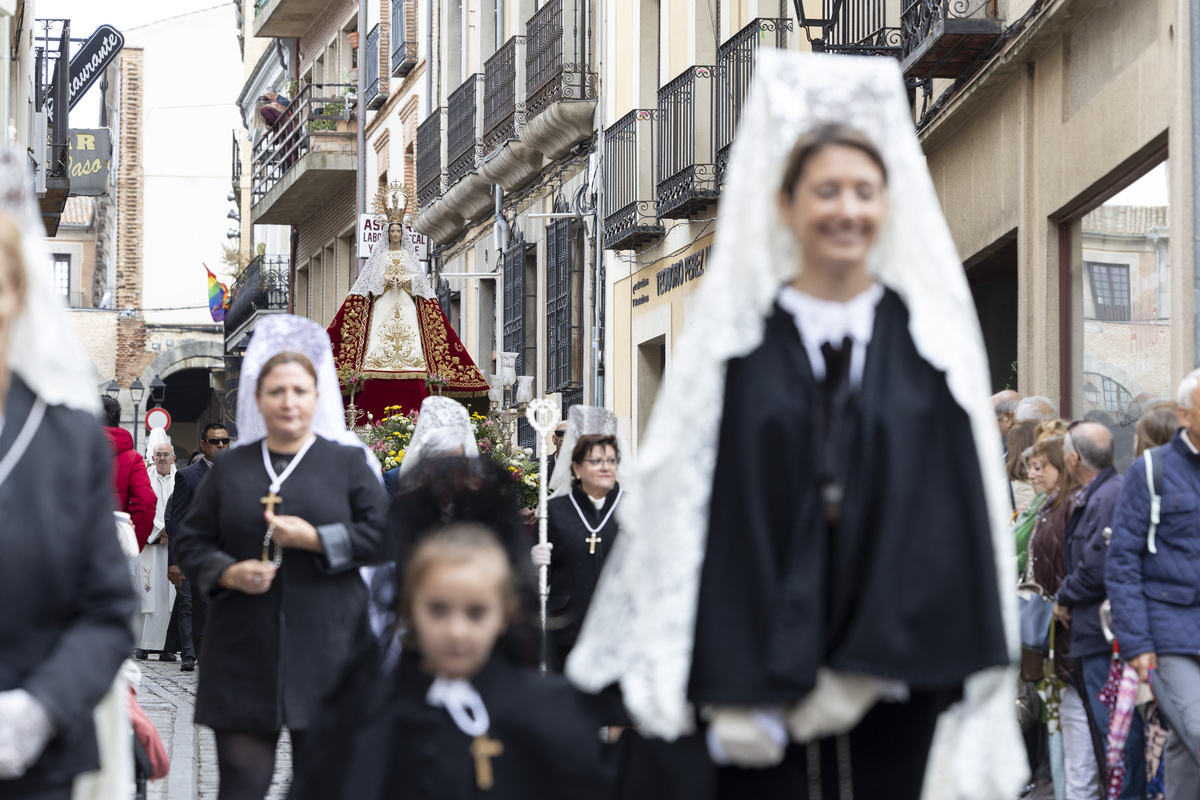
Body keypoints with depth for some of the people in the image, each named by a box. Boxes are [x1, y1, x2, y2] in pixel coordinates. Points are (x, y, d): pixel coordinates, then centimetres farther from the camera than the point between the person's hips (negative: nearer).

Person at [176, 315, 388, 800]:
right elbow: (193, 543, 11)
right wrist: (229, 573, -9)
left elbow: (381, 536, -2)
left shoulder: (348, 462, 7)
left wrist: (313, 538, -13)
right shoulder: (230, 469, 11)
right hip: (244, 650, 1)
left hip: (325, 647, -1)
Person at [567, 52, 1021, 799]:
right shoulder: (733, 348, 1)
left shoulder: (931, 348, 4)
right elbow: (689, 515, -3)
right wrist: (729, 691, -12)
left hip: (891, 674, 1)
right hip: (763, 669, -1)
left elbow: (959, 515, 0)